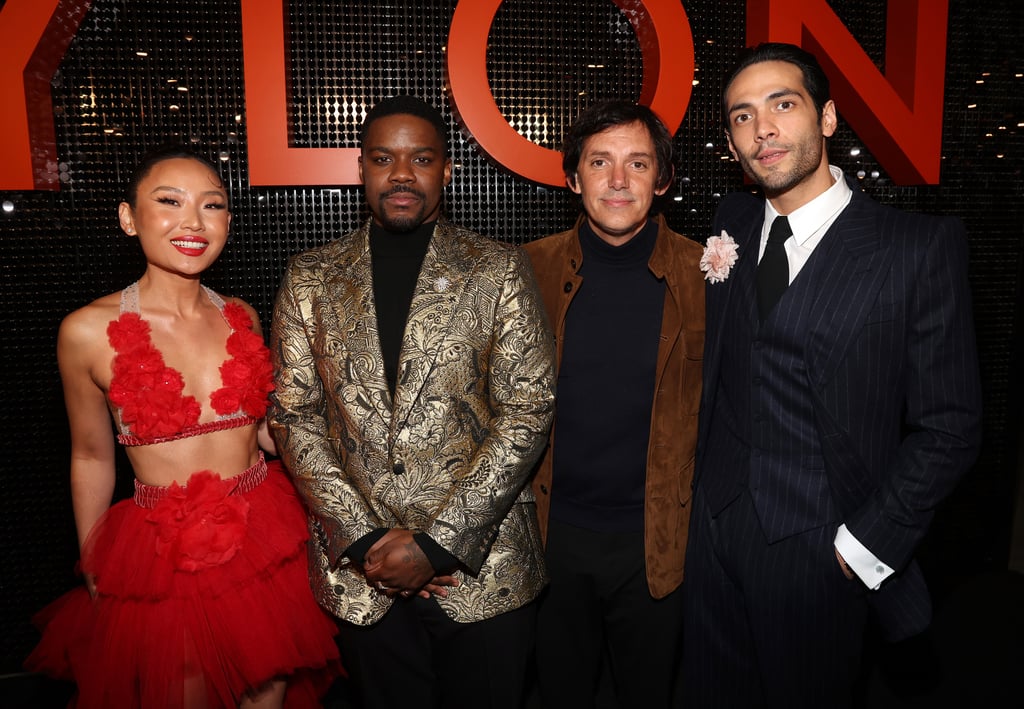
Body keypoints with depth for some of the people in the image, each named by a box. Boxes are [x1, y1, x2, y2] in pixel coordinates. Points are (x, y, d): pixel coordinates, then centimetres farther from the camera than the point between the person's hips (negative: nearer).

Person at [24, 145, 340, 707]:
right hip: (164, 555, -3)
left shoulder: (241, 317, 1)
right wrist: (94, 575, 9)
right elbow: (92, 459, 1)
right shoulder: (89, 332, -10)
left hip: (267, 540, 3)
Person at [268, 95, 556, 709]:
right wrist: (364, 538, -9)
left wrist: (438, 542, -13)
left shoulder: (501, 272, -3)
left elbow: (528, 411, -8)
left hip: (484, 565, -1)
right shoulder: (311, 278, 4)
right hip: (359, 571, 2)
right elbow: (294, 416, 1)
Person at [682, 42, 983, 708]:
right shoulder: (733, 223, 3)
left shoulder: (923, 245, -11)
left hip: (821, 549, -4)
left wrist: (865, 544, -10)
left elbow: (949, 424, -10)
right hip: (717, 527, 4)